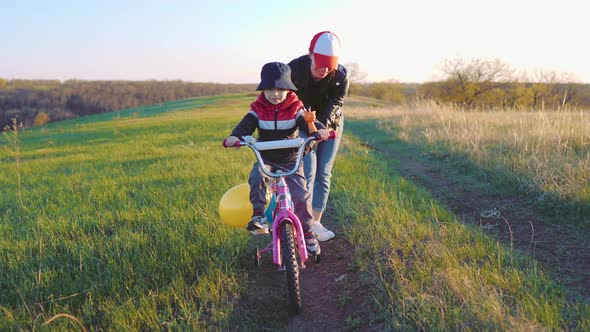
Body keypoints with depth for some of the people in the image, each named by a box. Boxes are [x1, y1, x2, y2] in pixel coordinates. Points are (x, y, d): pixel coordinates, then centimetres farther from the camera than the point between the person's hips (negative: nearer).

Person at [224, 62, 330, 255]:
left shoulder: (294, 108, -4)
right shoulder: (258, 110, -3)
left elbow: (306, 122, -17)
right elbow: (246, 124, -16)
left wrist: (319, 129, -40)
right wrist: (235, 136, -38)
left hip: (291, 161, 0)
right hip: (266, 159, 1)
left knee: (301, 195, -9)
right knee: (256, 177, -32)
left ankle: (307, 232, 9)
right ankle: (258, 215, -21)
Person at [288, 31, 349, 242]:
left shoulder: (341, 76, -24)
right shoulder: (295, 69, -26)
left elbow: (334, 103, -24)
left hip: (330, 125, 2)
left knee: (323, 174, 3)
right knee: (308, 173, -13)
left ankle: (316, 222, 14)